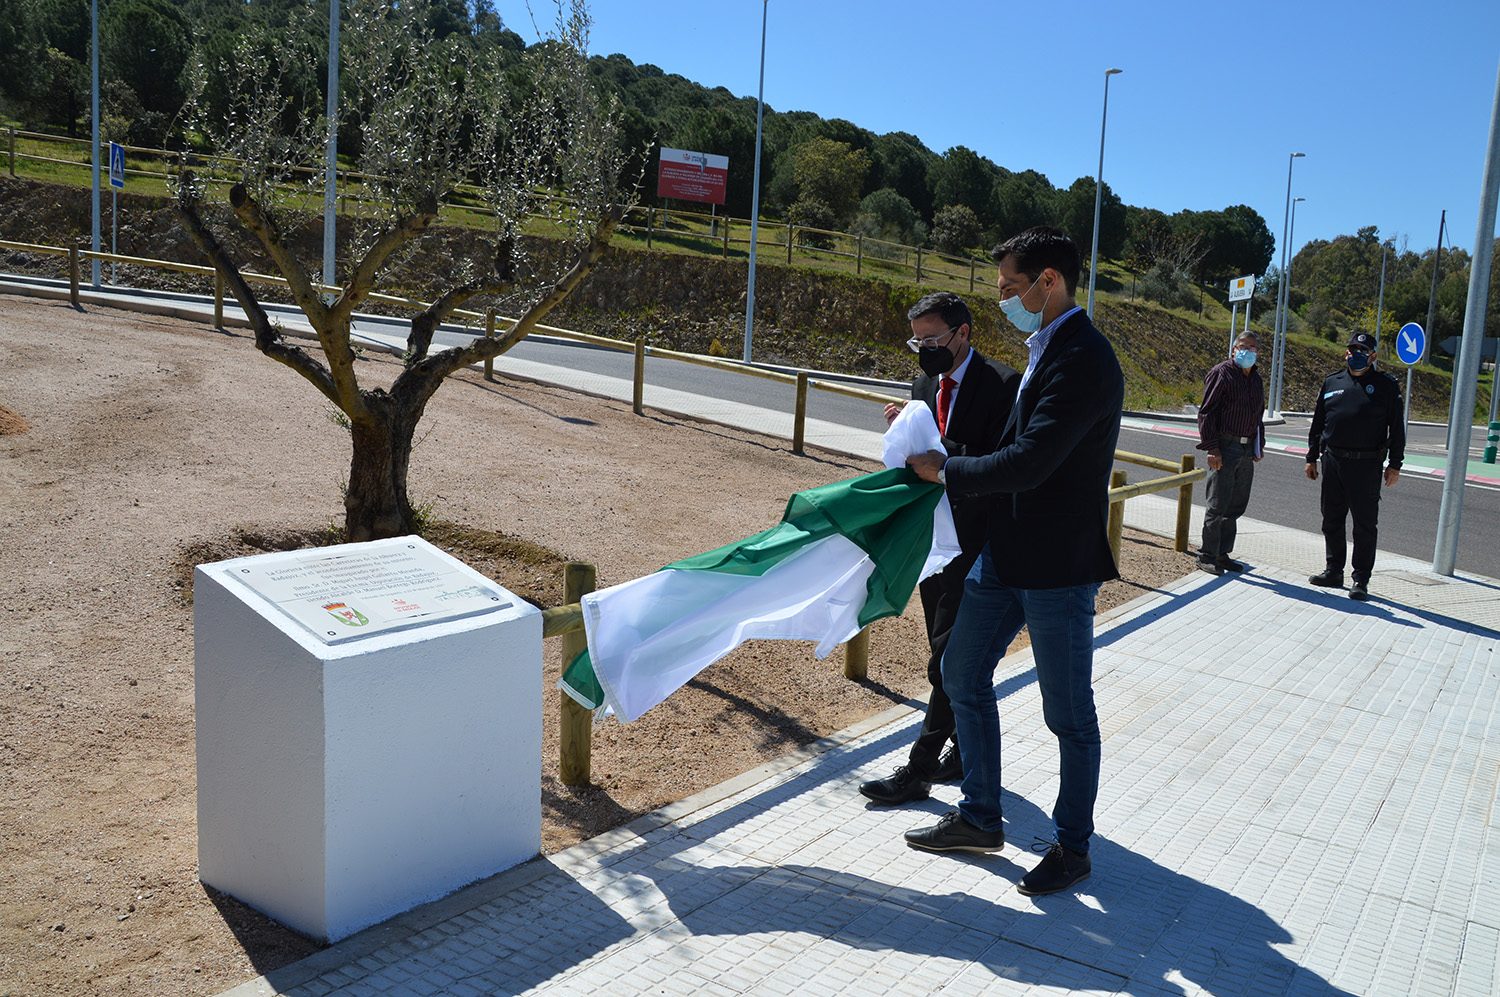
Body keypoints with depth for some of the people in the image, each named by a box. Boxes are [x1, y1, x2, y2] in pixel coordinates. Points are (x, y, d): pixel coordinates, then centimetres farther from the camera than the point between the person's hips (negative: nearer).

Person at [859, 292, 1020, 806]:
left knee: (949, 659, -4)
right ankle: (966, 750, 30)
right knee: (950, 654, 16)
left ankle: (918, 769, 1)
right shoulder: (924, 385, 11)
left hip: (976, 543, -8)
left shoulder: (1003, 384, -12)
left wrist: (931, 444, -28)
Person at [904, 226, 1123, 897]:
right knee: (962, 675, 16)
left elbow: (1027, 463, -27)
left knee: (1069, 714, 6)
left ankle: (1072, 846, 24)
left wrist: (946, 471, -15)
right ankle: (980, 818, 30)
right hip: (1006, 552, 10)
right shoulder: (1044, 350, 11)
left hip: (1057, 565, -10)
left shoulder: (1082, 360, -20)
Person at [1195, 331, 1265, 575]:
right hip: (1225, 446, -7)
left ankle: (1222, 553, 19)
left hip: (1246, 450, 7)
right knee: (1218, 505, -5)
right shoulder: (1221, 373, -6)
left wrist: (1258, 446, 16)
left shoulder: (1256, 379, 16)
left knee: (1236, 506, 10)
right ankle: (1207, 556, 4)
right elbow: (1206, 412, -10)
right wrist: (1212, 448, -16)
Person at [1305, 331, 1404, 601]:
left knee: (1365, 524, -1)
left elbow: (1397, 428, 1)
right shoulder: (1332, 382, 11)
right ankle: (1333, 571, 23)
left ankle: (1360, 579, 6)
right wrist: (1312, 457, 14)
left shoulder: (1386, 385, 1)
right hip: (1333, 462, 4)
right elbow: (1317, 423, 17)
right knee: (1332, 520, 11)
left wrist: (1394, 464, -3)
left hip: (1366, 465, -4)